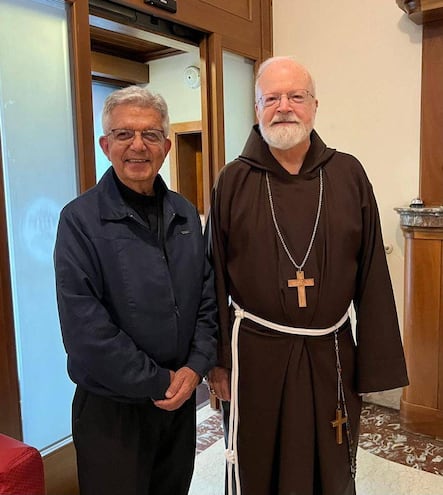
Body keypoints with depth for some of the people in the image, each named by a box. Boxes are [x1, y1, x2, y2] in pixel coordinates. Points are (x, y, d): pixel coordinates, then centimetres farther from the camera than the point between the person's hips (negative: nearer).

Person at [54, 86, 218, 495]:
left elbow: (207, 296, 5)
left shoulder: (185, 213, 4)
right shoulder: (80, 219, -13)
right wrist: (157, 383, -14)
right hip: (111, 406, -4)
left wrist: (196, 367, -7)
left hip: (181, 397, 5)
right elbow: (84, 327, -18)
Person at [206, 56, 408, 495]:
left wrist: (376, 363, 0)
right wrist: (217, 361, 0)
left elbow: (372, 278, -1)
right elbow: (215, 279, -1)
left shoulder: (349, 175, -1)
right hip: (256, 352, -1)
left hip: (331, 353, 1)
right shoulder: (233, 181, -3)